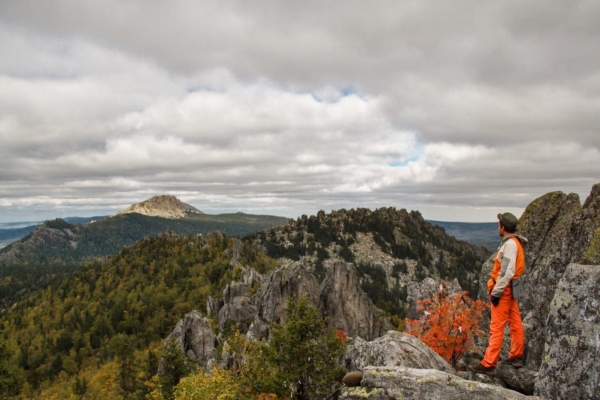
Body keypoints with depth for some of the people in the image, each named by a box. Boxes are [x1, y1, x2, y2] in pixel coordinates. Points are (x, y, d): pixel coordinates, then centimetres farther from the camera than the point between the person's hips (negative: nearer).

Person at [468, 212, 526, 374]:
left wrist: (497, 291, -22)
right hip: (511, 288, 10)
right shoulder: (514, 242, 10)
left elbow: (508, 272, -25)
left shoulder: (510, 244, -20)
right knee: (515, 323, 18)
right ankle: (516, 357, 30)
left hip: (504, 289, -10)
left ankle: (488, 364, -3)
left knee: (496, 327, -7)